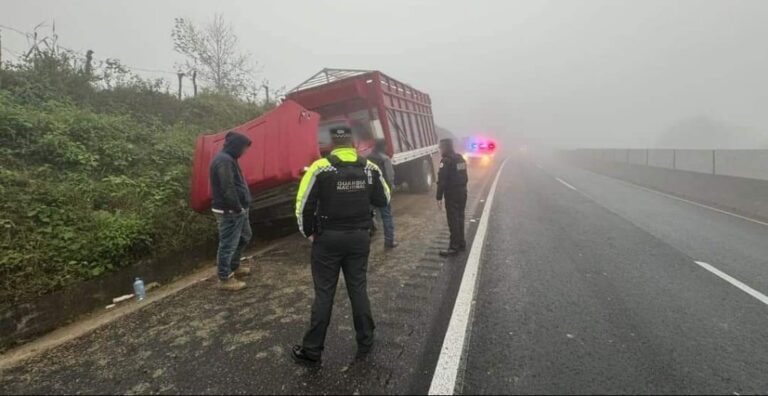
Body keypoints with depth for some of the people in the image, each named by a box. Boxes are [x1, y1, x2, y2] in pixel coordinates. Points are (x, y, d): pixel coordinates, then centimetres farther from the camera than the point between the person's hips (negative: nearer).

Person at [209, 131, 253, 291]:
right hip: (229, 212, -11)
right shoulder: (224, 161, -20)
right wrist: (238, 208, -18)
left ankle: (234, 267, 38)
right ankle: (225, 279, 13)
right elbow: (227, 189, -26)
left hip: (237, 210, 11)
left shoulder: (228, 159, 15)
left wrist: (241, 207, 14)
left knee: (244, 237, 23)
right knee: (228, 244, 0)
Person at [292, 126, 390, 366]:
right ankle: (365, 343, 27)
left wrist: (309, 233, 2)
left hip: (329, 238, -3)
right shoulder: (370, 168, -1)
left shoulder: (321, 168, -12)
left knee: (324, 293, 6)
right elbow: (383, 200, 8)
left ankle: (312, 351, 18)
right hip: (360, 237, 3)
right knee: (358, 288, 15)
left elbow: (303, 204, -13)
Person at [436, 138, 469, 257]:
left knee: (453, 221, -3)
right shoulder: (460, 158, 11)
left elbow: (442, 181, -20)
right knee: (460, 218, 17)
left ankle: (454, 247, 1)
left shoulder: (446, 161, -16)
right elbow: (465, 177, 16)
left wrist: (439, 197, -18)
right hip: (462, 192, 8)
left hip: (452, 195, -8)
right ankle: (461, 243, 25)